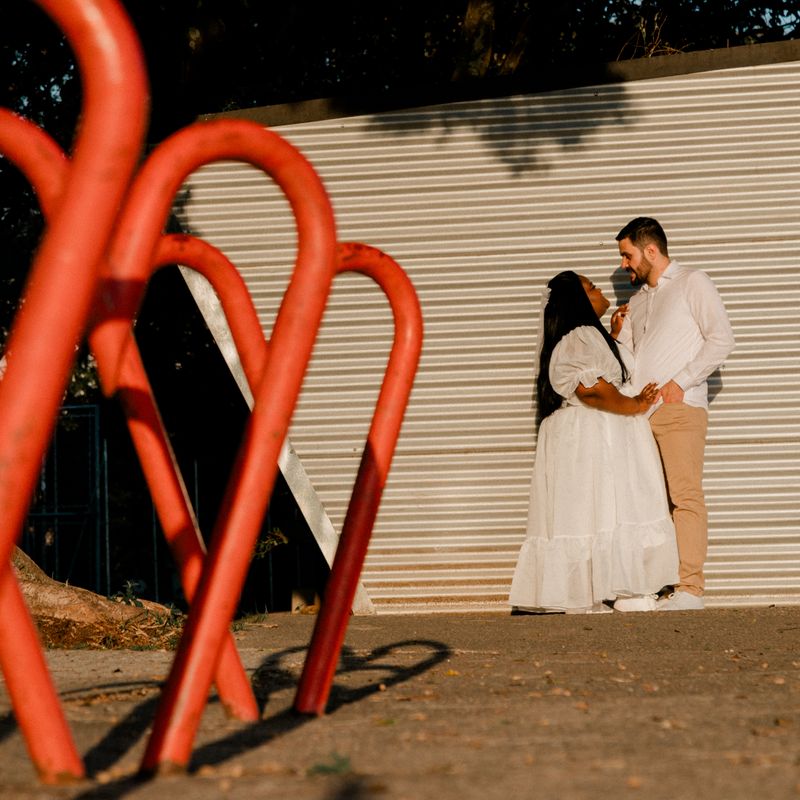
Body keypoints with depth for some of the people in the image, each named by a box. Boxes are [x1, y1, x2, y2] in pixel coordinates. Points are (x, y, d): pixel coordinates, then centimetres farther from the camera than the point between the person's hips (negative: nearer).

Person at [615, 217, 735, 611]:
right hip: (639, 412, 7)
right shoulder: (637, 300, 25)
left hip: (678, 407, -7)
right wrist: (618, 333, 9)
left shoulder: (692, 283, 5)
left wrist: (680, 382, -12)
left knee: (685, 496, -12)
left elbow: (721, 339, -6)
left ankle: (690, 588, -15)